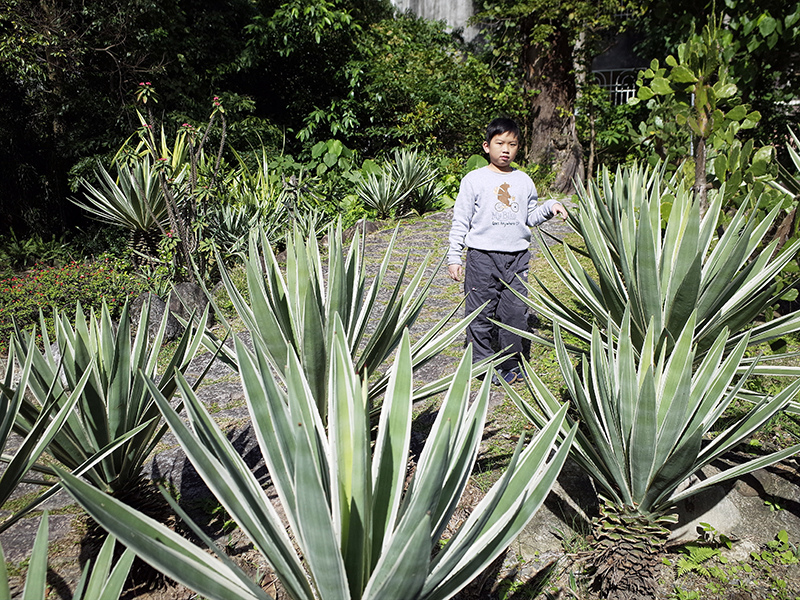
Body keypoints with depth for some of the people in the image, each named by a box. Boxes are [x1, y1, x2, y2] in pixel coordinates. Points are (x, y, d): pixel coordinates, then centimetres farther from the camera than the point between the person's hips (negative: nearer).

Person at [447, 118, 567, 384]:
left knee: (515, 312, 5)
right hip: (482, 256, -3)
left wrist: (550, 207, 0)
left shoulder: (524, 181, 12)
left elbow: (531, 218, 19)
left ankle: (511, 363, 20)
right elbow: (460, 221, 0)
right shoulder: (474, 180, 0)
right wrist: (453, 257, -2)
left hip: (517, 257, 3)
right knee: (481, 313, 1)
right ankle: (484, 363, 16)